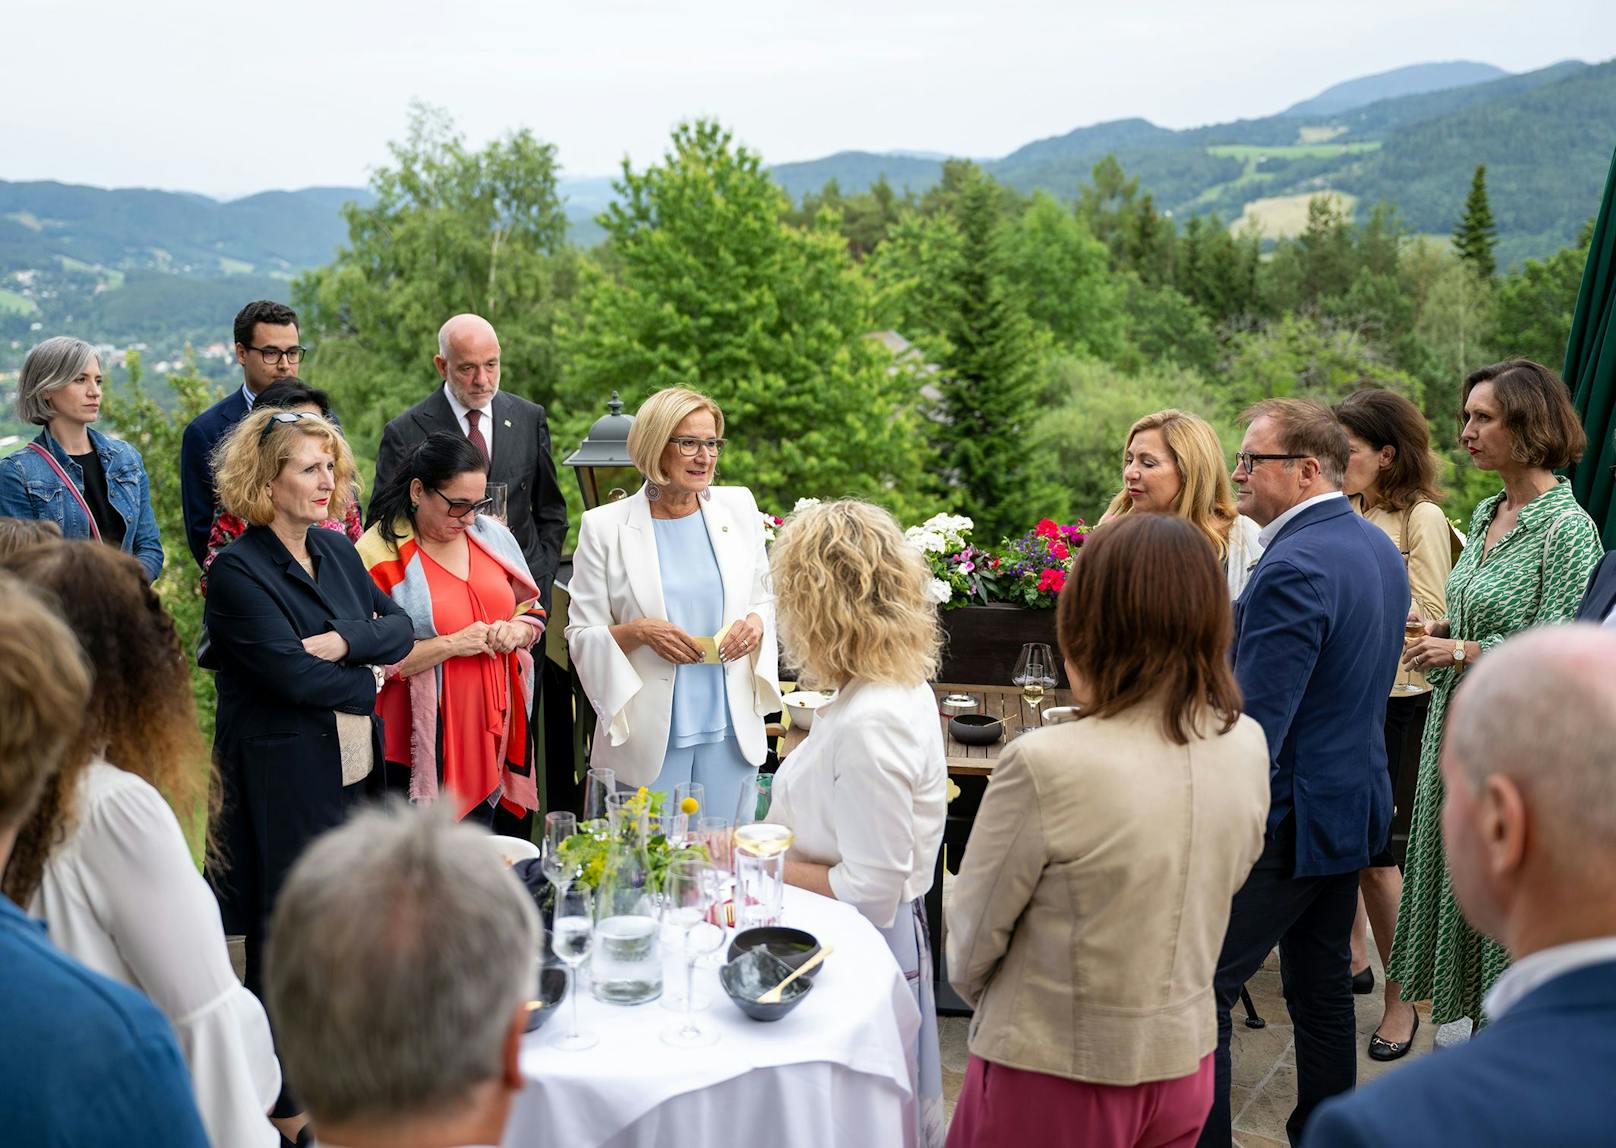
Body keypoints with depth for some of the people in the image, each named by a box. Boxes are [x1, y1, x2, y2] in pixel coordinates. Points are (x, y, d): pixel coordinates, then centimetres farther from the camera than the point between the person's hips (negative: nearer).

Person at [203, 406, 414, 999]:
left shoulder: (337, 550, 10)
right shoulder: (237, 571, -13)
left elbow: (400, 629, 4)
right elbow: (292, 675, -20)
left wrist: (344, 640, -15)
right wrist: (368, 682, -5)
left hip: (355, 769, 7)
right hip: (283, 784, -7)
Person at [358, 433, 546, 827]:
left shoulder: (492, 535, 8)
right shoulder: (378, 555, -9)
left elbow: (531, 613, 17)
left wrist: (517, 630, -6)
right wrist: (451, 645, -18)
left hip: (495, 727, 5)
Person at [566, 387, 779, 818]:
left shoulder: (739, 507, 5)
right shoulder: (605, 527, -4)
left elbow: (765, 599, 15)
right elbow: (582, 634, -1)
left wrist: (756, 622, -7)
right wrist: (638, 632, -18)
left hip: (731, 729, 3)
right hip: (648, 736, -3)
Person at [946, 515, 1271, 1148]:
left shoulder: (1043, 766, -27)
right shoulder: (1247, 746, -8)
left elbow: (973, 935, -13)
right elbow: (1229, 877, 7)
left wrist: (975, 993, 8)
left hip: (1056, 1077, -5)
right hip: (1184, 1056, 5)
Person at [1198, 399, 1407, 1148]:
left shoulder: (1292, 568, -22)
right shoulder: (1378, 546, 8)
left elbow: (1255, 726, -25)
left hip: (1287, 818, -10)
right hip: (1356, 799, 10)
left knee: (1198, 990, -3)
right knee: (1322, 988, 20)